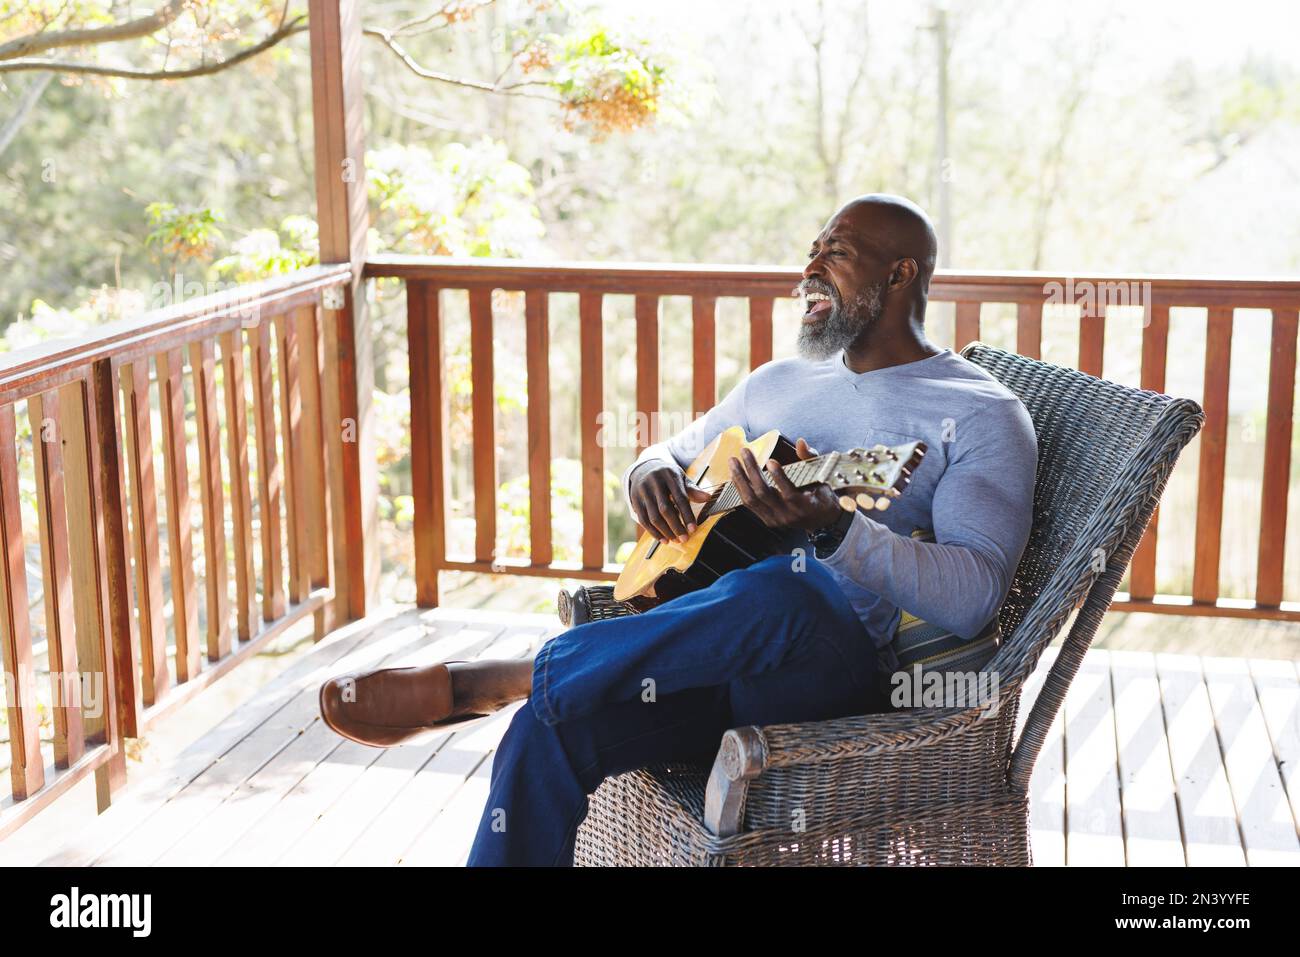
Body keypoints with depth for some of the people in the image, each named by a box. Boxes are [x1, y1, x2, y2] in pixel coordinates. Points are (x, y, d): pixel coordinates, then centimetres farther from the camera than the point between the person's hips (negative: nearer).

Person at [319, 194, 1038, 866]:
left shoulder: (983, 417, 1)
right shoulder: (777, 382, 23)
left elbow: (975, 598, -13)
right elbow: (668, 455, 32)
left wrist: (833, 527, -30)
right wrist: (652, 474, 5)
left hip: (837, 671, -5)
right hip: (706, 653, 5)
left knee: (786, 587, -40)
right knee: (547, 731, -27)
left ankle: (475, 683, -28)